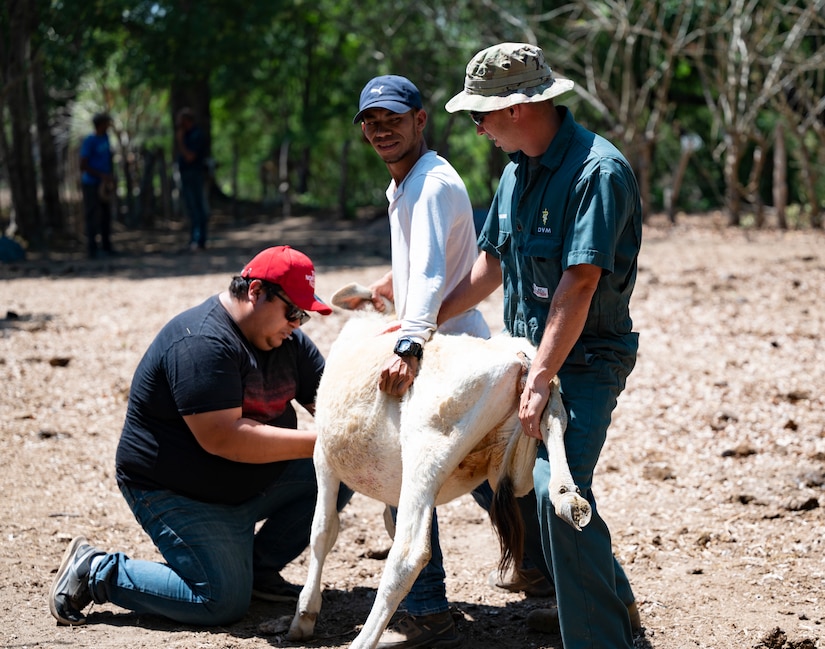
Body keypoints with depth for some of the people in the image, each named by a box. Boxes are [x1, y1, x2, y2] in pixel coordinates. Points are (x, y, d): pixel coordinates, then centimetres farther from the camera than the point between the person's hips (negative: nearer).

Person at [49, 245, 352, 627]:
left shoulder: (289, 341, 3)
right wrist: (315, 442, -31)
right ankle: (95, 571, -1)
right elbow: (222, 438, -32)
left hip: (252, 482, 9)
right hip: (175, 494, -8)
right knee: (223, 602, -19)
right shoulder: (201, 343, -26)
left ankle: (258, 567, 8)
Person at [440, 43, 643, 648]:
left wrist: (541, 380, -27)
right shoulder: (517, 171, 7)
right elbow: (493, 263, 16)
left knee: (557, 489, -21)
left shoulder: (598, 170, -21)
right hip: (530, 350, 10)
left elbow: (579, 284, -26)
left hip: (586, 356, -9)